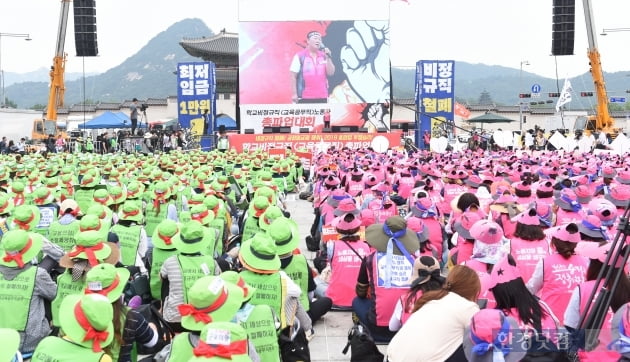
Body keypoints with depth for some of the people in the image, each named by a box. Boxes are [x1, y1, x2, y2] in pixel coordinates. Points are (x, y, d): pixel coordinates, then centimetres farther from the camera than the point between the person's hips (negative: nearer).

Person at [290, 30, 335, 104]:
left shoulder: (324, 56, 8)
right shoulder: (300, 56, -3)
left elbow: (330, 73, 2)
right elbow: (293, 76, -4)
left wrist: (328, 57, -9)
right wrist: (294, 94, -9)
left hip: (322, 97, 5)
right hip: (304, 97, -4)